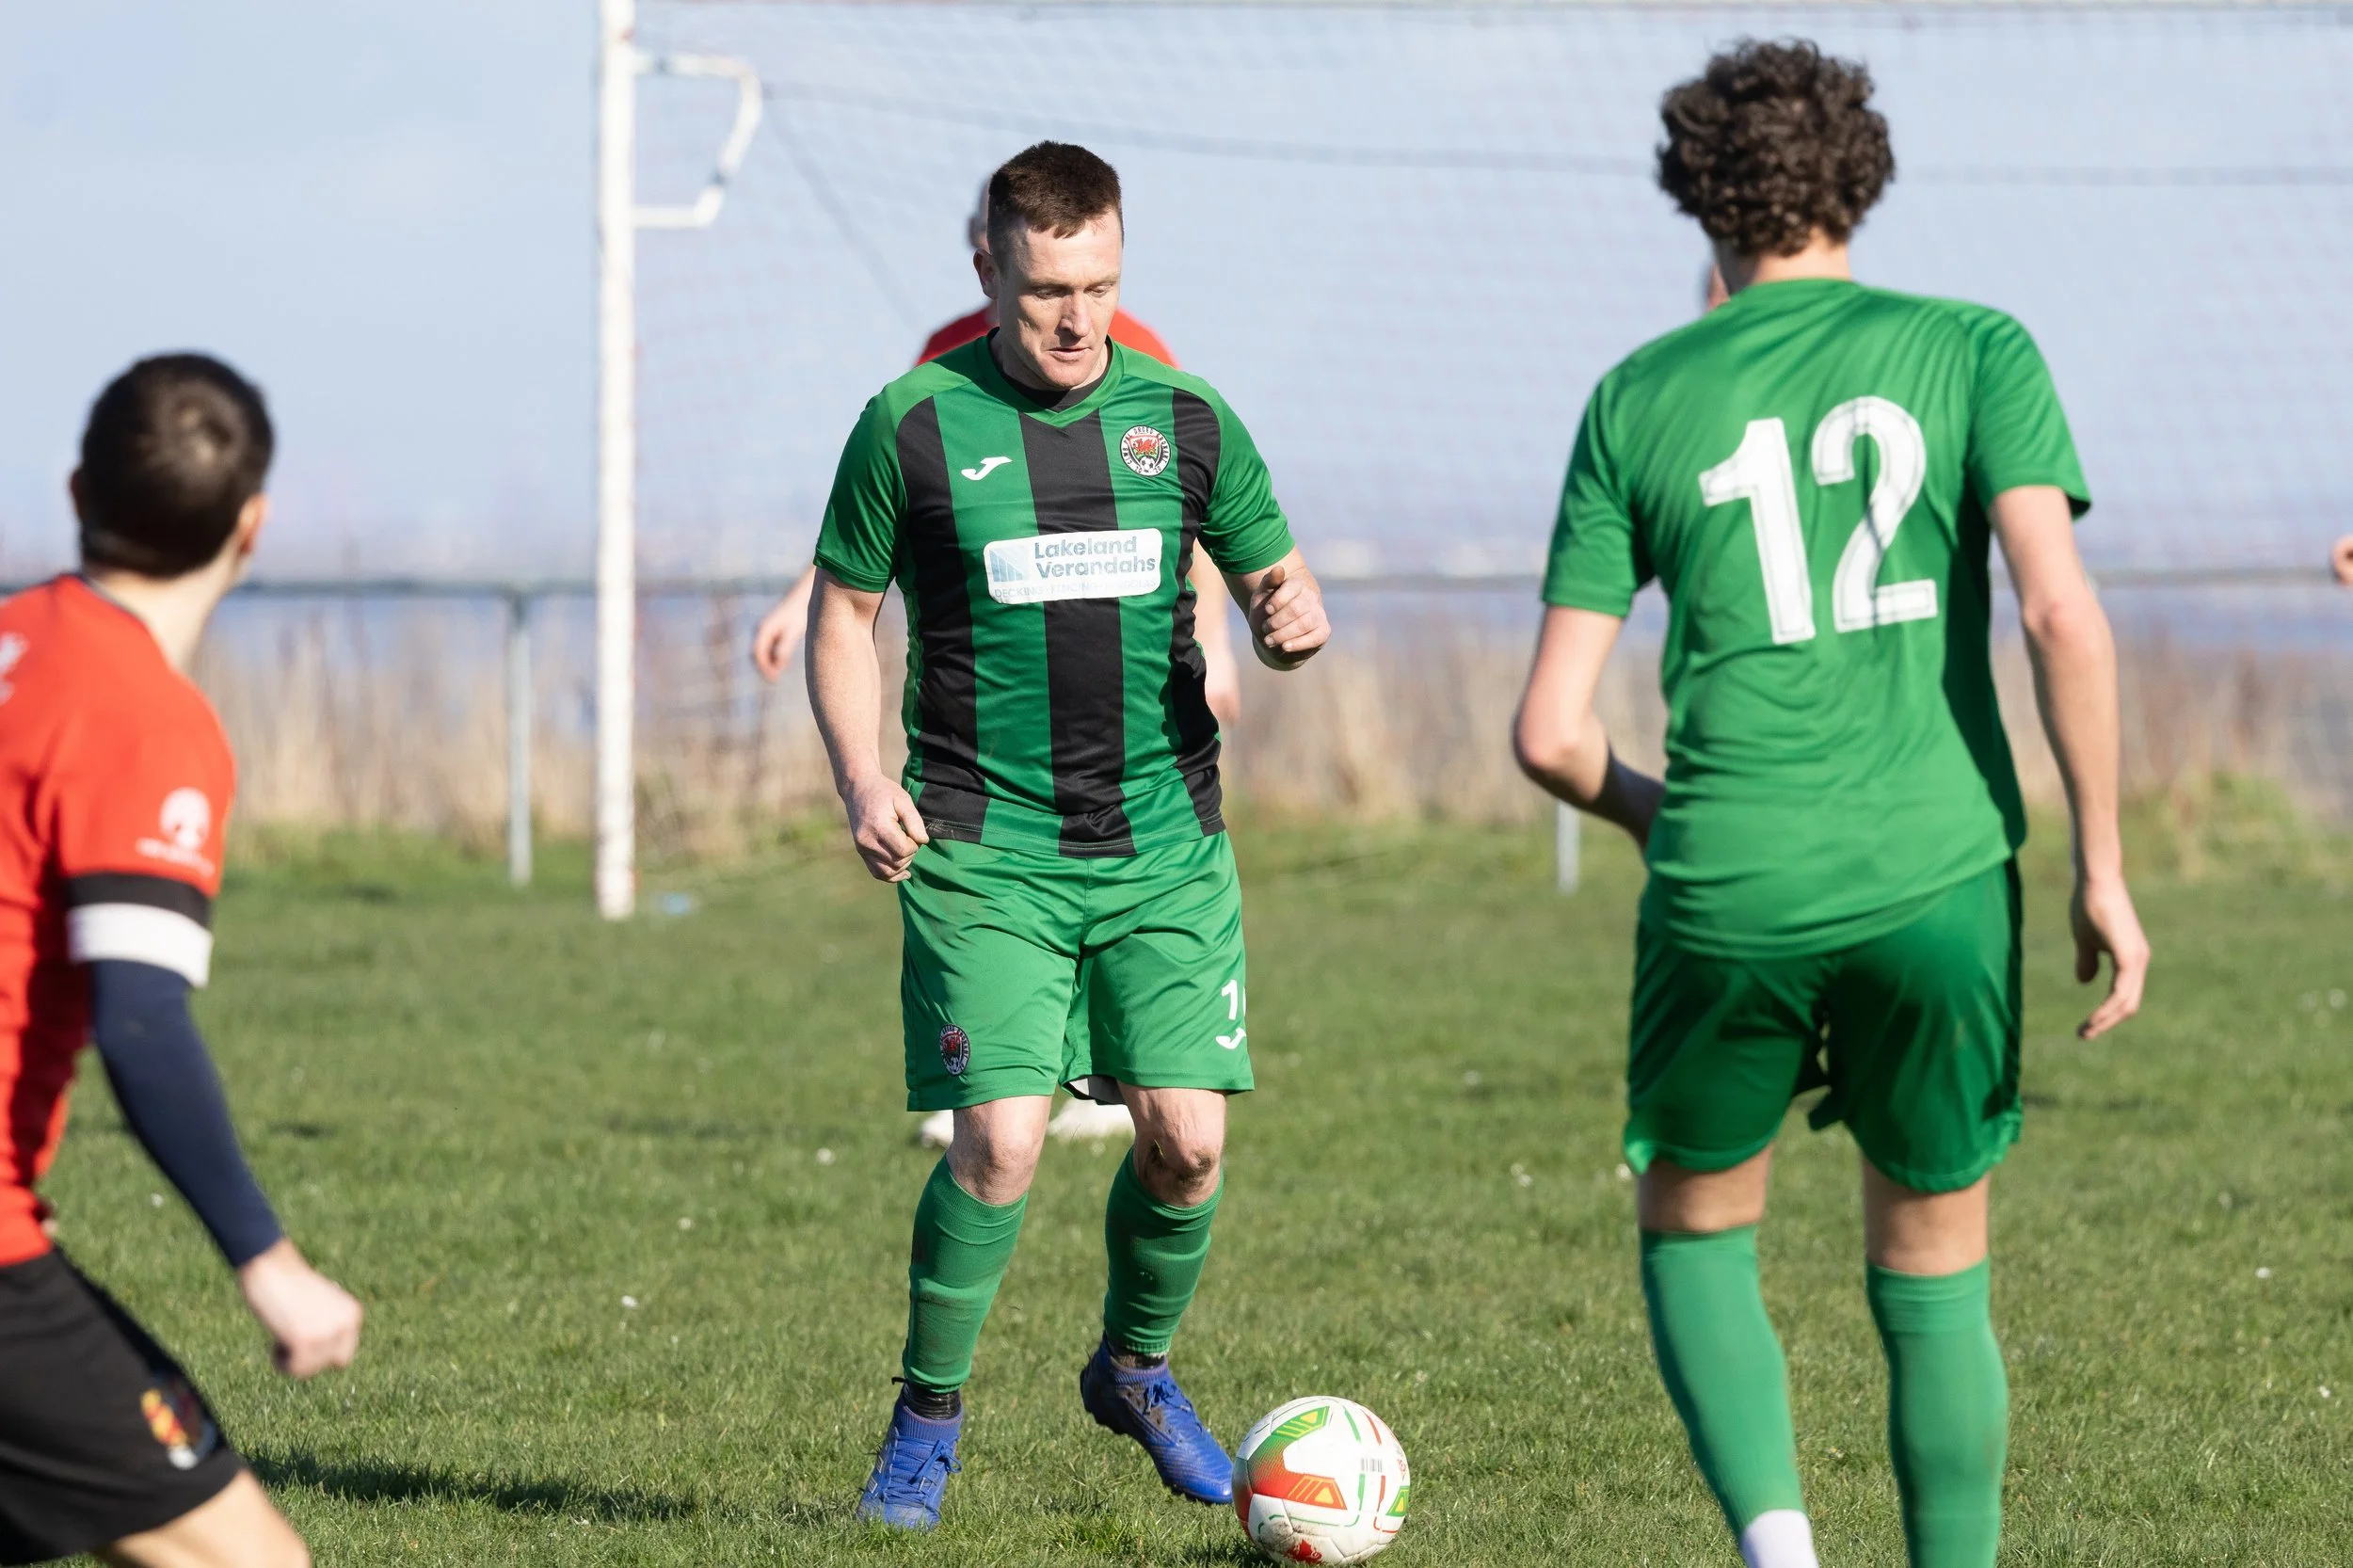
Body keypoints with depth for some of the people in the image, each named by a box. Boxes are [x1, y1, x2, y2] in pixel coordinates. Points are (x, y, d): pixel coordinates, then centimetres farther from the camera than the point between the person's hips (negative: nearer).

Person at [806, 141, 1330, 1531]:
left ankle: (1136, 1367, 24)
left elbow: (1275, 581, 14)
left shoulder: (1183, 419, 4)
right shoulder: (915, 428, -2)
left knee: (1187, 1139, -5)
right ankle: (928, 1416, 7)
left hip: (1166, 845, 3)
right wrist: (864, 780, -7)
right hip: (986, 850, -3)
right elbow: (842, 615, 7)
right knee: (1001, 1143, -13)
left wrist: (1296, 620, -11)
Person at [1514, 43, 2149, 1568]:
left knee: (1696, 1231, 20)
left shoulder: (1638, 401, 7)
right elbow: (2064, 614, -10)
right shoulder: (1970, 351, 4)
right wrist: (2103, 869, -4)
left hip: (1727, 894, 0)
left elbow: (1552, 730, 5)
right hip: (1938, 875, 0)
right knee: (1935, 1280, 15)